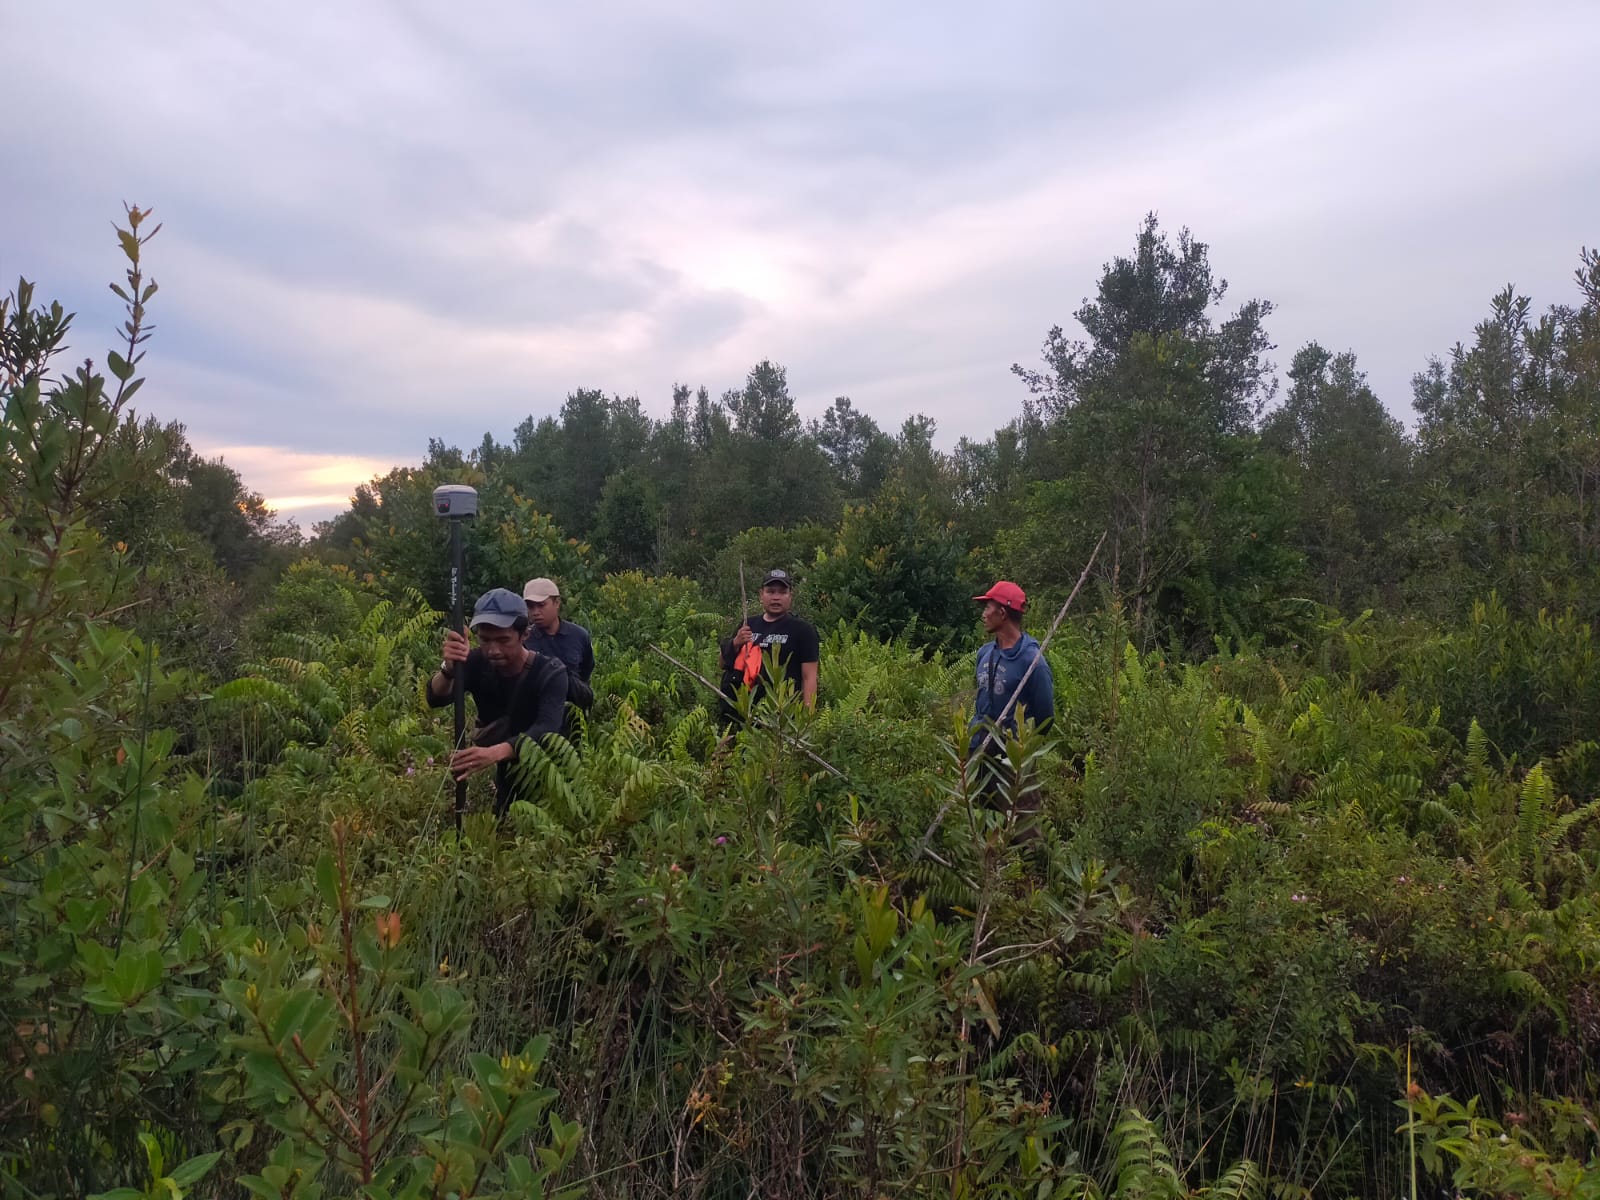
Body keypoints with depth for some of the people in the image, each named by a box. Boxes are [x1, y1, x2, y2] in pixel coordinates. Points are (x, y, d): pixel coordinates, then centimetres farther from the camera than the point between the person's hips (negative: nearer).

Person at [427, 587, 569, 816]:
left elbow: (547, 729, -41)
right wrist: (448, 667, -52)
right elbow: (436, 699, -29)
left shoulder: (550, 672, -27)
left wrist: (495, 752, -59)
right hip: (504, 774, 2)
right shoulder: (478, 662, -16)